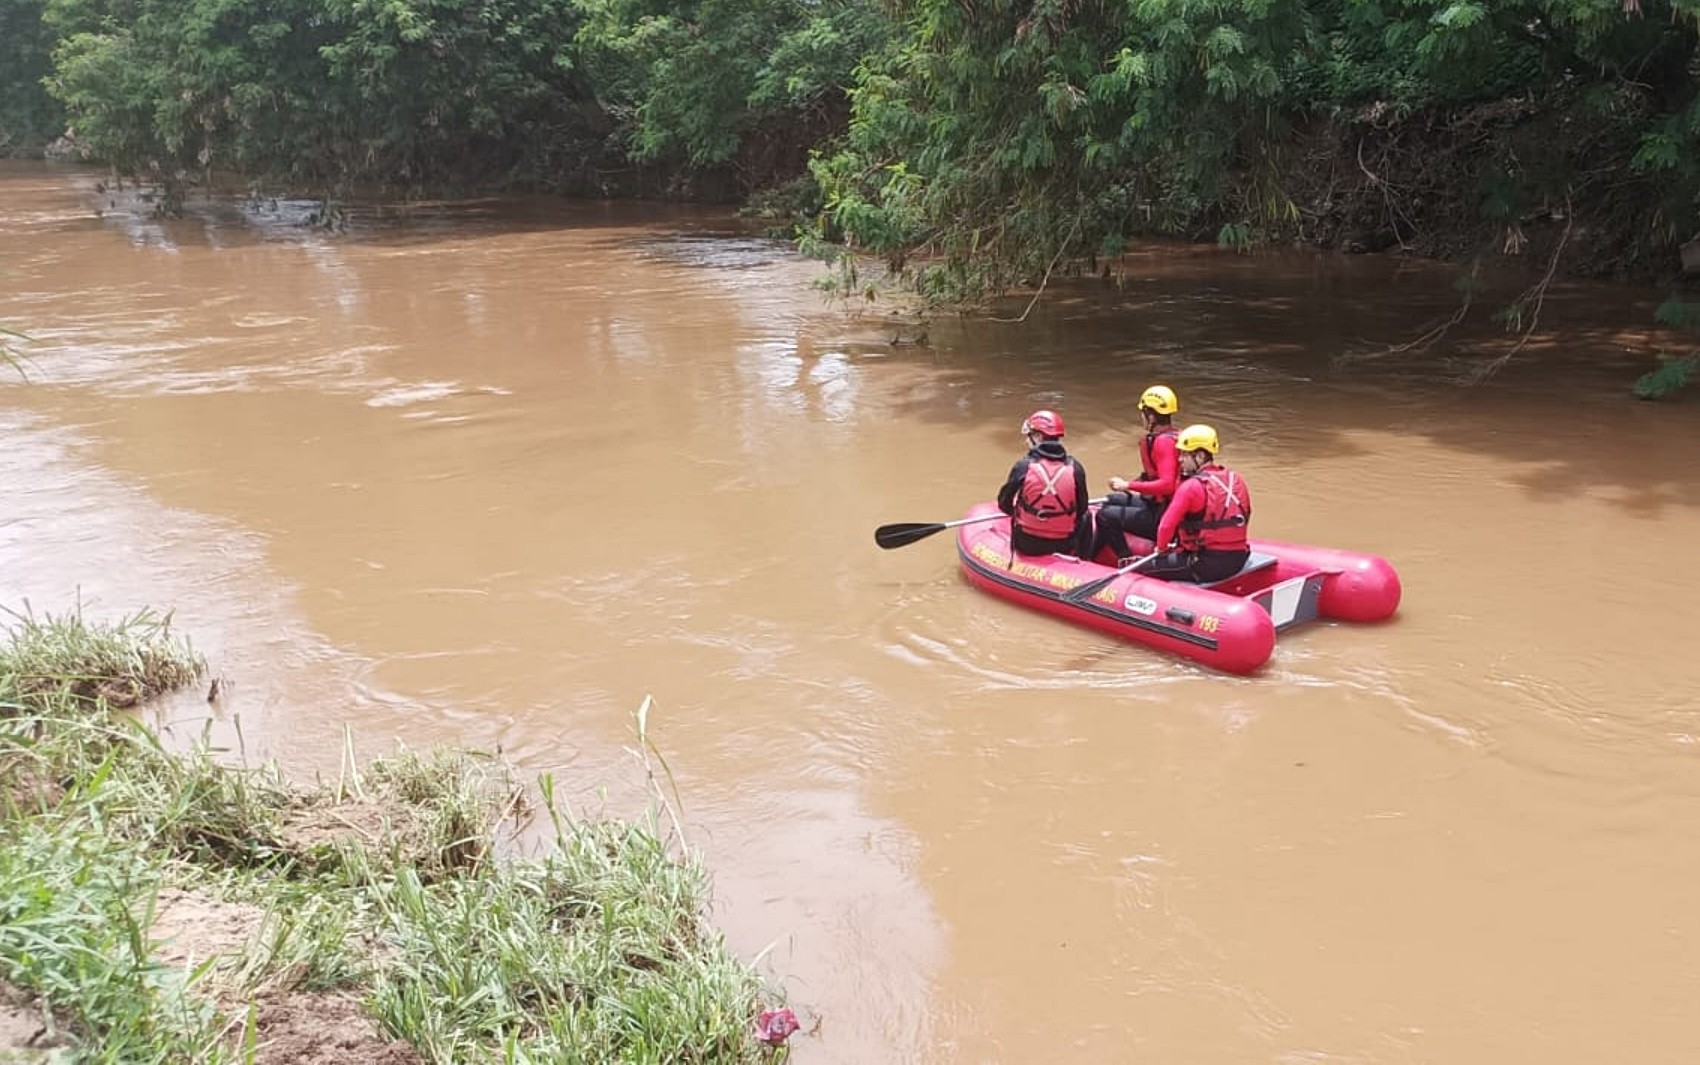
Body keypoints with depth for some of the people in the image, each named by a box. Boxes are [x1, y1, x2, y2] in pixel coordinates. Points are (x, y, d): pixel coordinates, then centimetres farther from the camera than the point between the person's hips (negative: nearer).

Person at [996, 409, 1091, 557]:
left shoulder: (1023, 467, -12)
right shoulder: (1075, 469, -10)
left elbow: (1004, 505, -1)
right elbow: (1081, 510, -1)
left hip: (1026, 545, 0)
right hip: (1064, 548, 0)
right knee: (1086, 517, 30)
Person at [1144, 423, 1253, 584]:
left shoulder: (1191, 486, -14)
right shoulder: (1237, 480, 7)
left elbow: (1167, 525, -14)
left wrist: (1161, 546, 8)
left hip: (1208, 564, -8)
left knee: (1143, 569, 3)